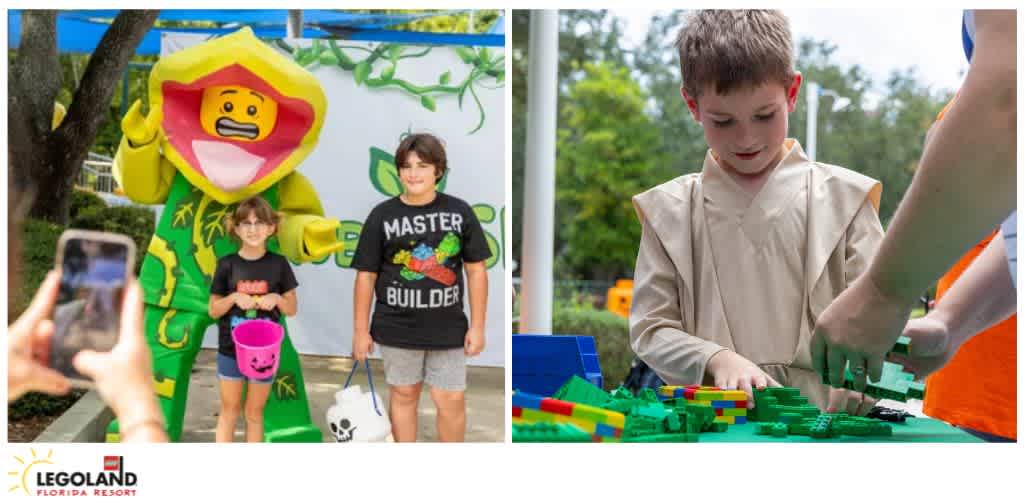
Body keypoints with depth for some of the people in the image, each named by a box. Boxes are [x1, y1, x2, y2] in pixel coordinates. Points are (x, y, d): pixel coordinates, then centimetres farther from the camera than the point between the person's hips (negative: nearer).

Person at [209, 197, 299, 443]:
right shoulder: (227, 264, -4)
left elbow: (292, 308, 4)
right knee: (229, 411, 8)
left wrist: (276, 298, -16)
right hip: (230, 349, 0)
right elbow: (213, 310, 1)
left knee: (254, 412, 11)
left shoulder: (278, 264, -2)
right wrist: (234, 297, -17)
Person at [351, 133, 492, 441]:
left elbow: (476, 270, 3)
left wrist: (477, 326, 0)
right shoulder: (382, 216, -3)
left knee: (452, 401, 2)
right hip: (397, 328, 0)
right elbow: (366, 275, 1)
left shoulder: (459, 211, -1)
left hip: (448, 328, 0)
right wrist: (360, 330, 0)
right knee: (404, 395, 13)